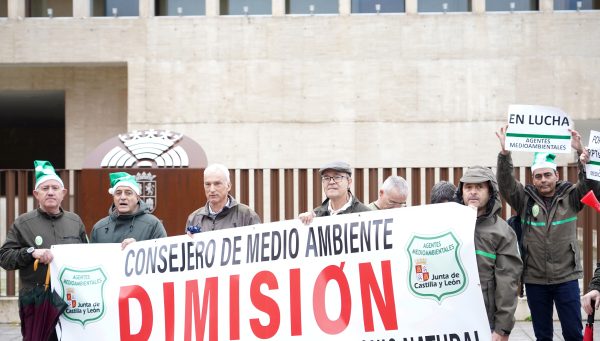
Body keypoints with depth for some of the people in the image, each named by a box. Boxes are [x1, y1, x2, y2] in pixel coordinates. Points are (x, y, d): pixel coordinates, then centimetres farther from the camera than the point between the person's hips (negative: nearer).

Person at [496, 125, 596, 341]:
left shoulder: (570, 198, 2)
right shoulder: (525, 200, 3)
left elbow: (590, 182, -12)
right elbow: (506, 184, -10)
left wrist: (581, 152, -28)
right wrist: (504, 152, -25)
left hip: (566, 277, -1)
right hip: (534, 280, 1)